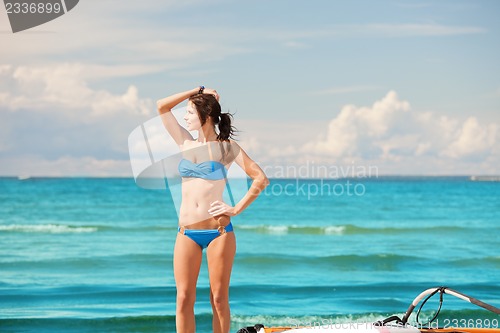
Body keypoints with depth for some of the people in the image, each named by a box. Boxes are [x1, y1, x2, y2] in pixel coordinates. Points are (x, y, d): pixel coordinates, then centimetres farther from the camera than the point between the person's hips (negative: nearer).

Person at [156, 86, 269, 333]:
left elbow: (261, 179, -2)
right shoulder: (186, 143, 11)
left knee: (219, 299, 1)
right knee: (184, 299, -2)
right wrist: (197, 91, 7)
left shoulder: (227, 147, 1)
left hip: (219, 231, -3)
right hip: (187, 232, 3)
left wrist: (237, 209, -7)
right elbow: (162, 107, 8)